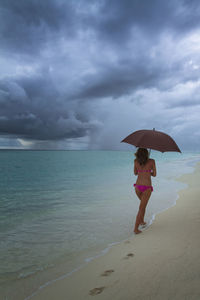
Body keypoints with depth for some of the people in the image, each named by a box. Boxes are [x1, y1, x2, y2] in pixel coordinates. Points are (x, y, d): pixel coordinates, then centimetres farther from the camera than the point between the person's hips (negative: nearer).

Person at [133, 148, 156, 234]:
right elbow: (154, 174, 3)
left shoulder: (136, 161, -1)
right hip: (147, 188, -3)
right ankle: (136, 228, 1)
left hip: (138, 186, 4)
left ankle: (141, 221, 37)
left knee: (143, 204, 29)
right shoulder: (152, 161, -7)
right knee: (141, 208, 3)